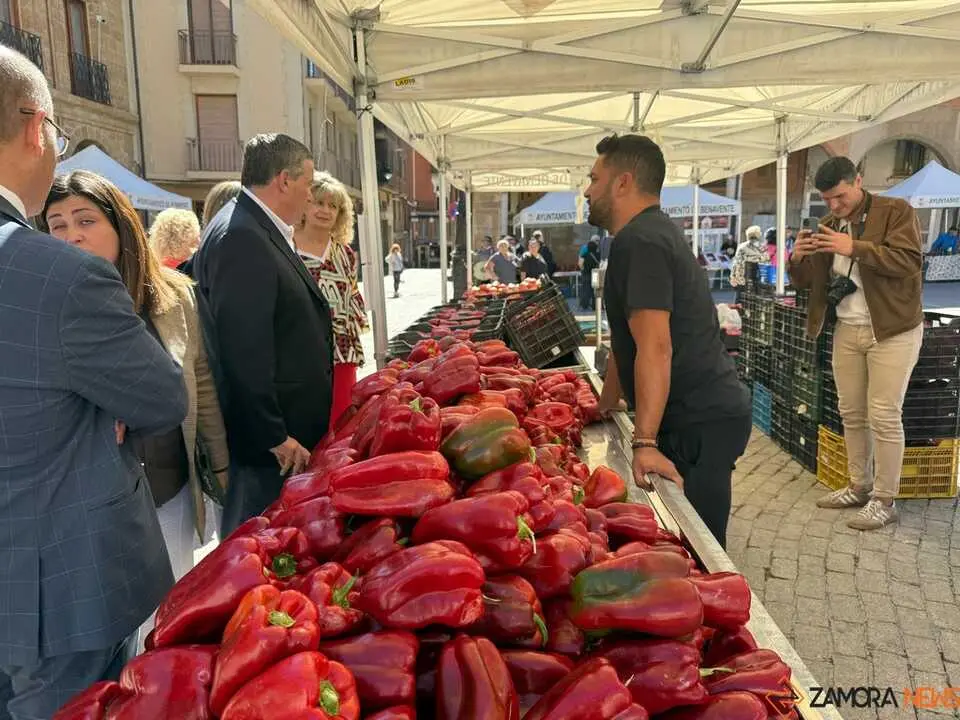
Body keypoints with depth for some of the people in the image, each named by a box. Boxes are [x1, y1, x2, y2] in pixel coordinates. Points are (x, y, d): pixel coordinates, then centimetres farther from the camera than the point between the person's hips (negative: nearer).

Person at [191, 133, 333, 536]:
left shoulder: (262, 231, 13)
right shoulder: (239, 237, -19)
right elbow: (245, 350, -24)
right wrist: (275, 437, -19)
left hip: (287, 430, 10)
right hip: (269, 441, -10)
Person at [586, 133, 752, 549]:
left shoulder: (639, 241, -16)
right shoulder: (652, 233, 17)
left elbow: (654, 348, -27)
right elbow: (628, 342, 21)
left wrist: (645, 443, -30)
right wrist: (605, 406, 23)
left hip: (700, 425, -10)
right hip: (703, 416, 10)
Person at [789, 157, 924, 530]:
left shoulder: (896, 211, -6)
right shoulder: (828, 226, 11)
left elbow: (910, 260, -20)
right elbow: (806, 281, 11)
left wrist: (856, 247, -29)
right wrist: (797, 259, -11)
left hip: (892, 330, -6)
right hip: (846, 331, 6)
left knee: (884, 417, -4)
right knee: (852, 414, 11)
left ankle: (884, 501, 6)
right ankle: (859, 487, 24)